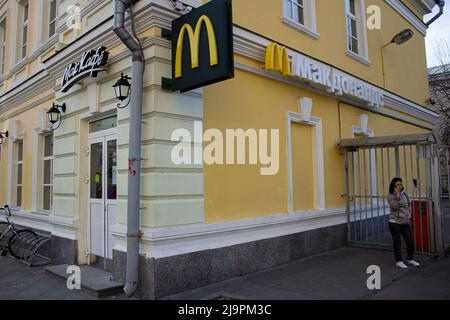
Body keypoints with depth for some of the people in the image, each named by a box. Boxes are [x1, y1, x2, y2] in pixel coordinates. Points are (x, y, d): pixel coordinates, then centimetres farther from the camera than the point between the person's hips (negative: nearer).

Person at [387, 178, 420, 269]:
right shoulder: (390, 196, -6)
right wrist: (397, 195, -21)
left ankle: (410, 259, 25)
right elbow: (394, 207, -22)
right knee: (397, 242, 3)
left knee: (411, 242, 5)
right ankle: (398, 261, 14)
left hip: (406, 223, 5)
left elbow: (408, 207, 18)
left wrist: (410, 220, 17)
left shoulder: (404, 194, 10)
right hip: (395, 223, -5)